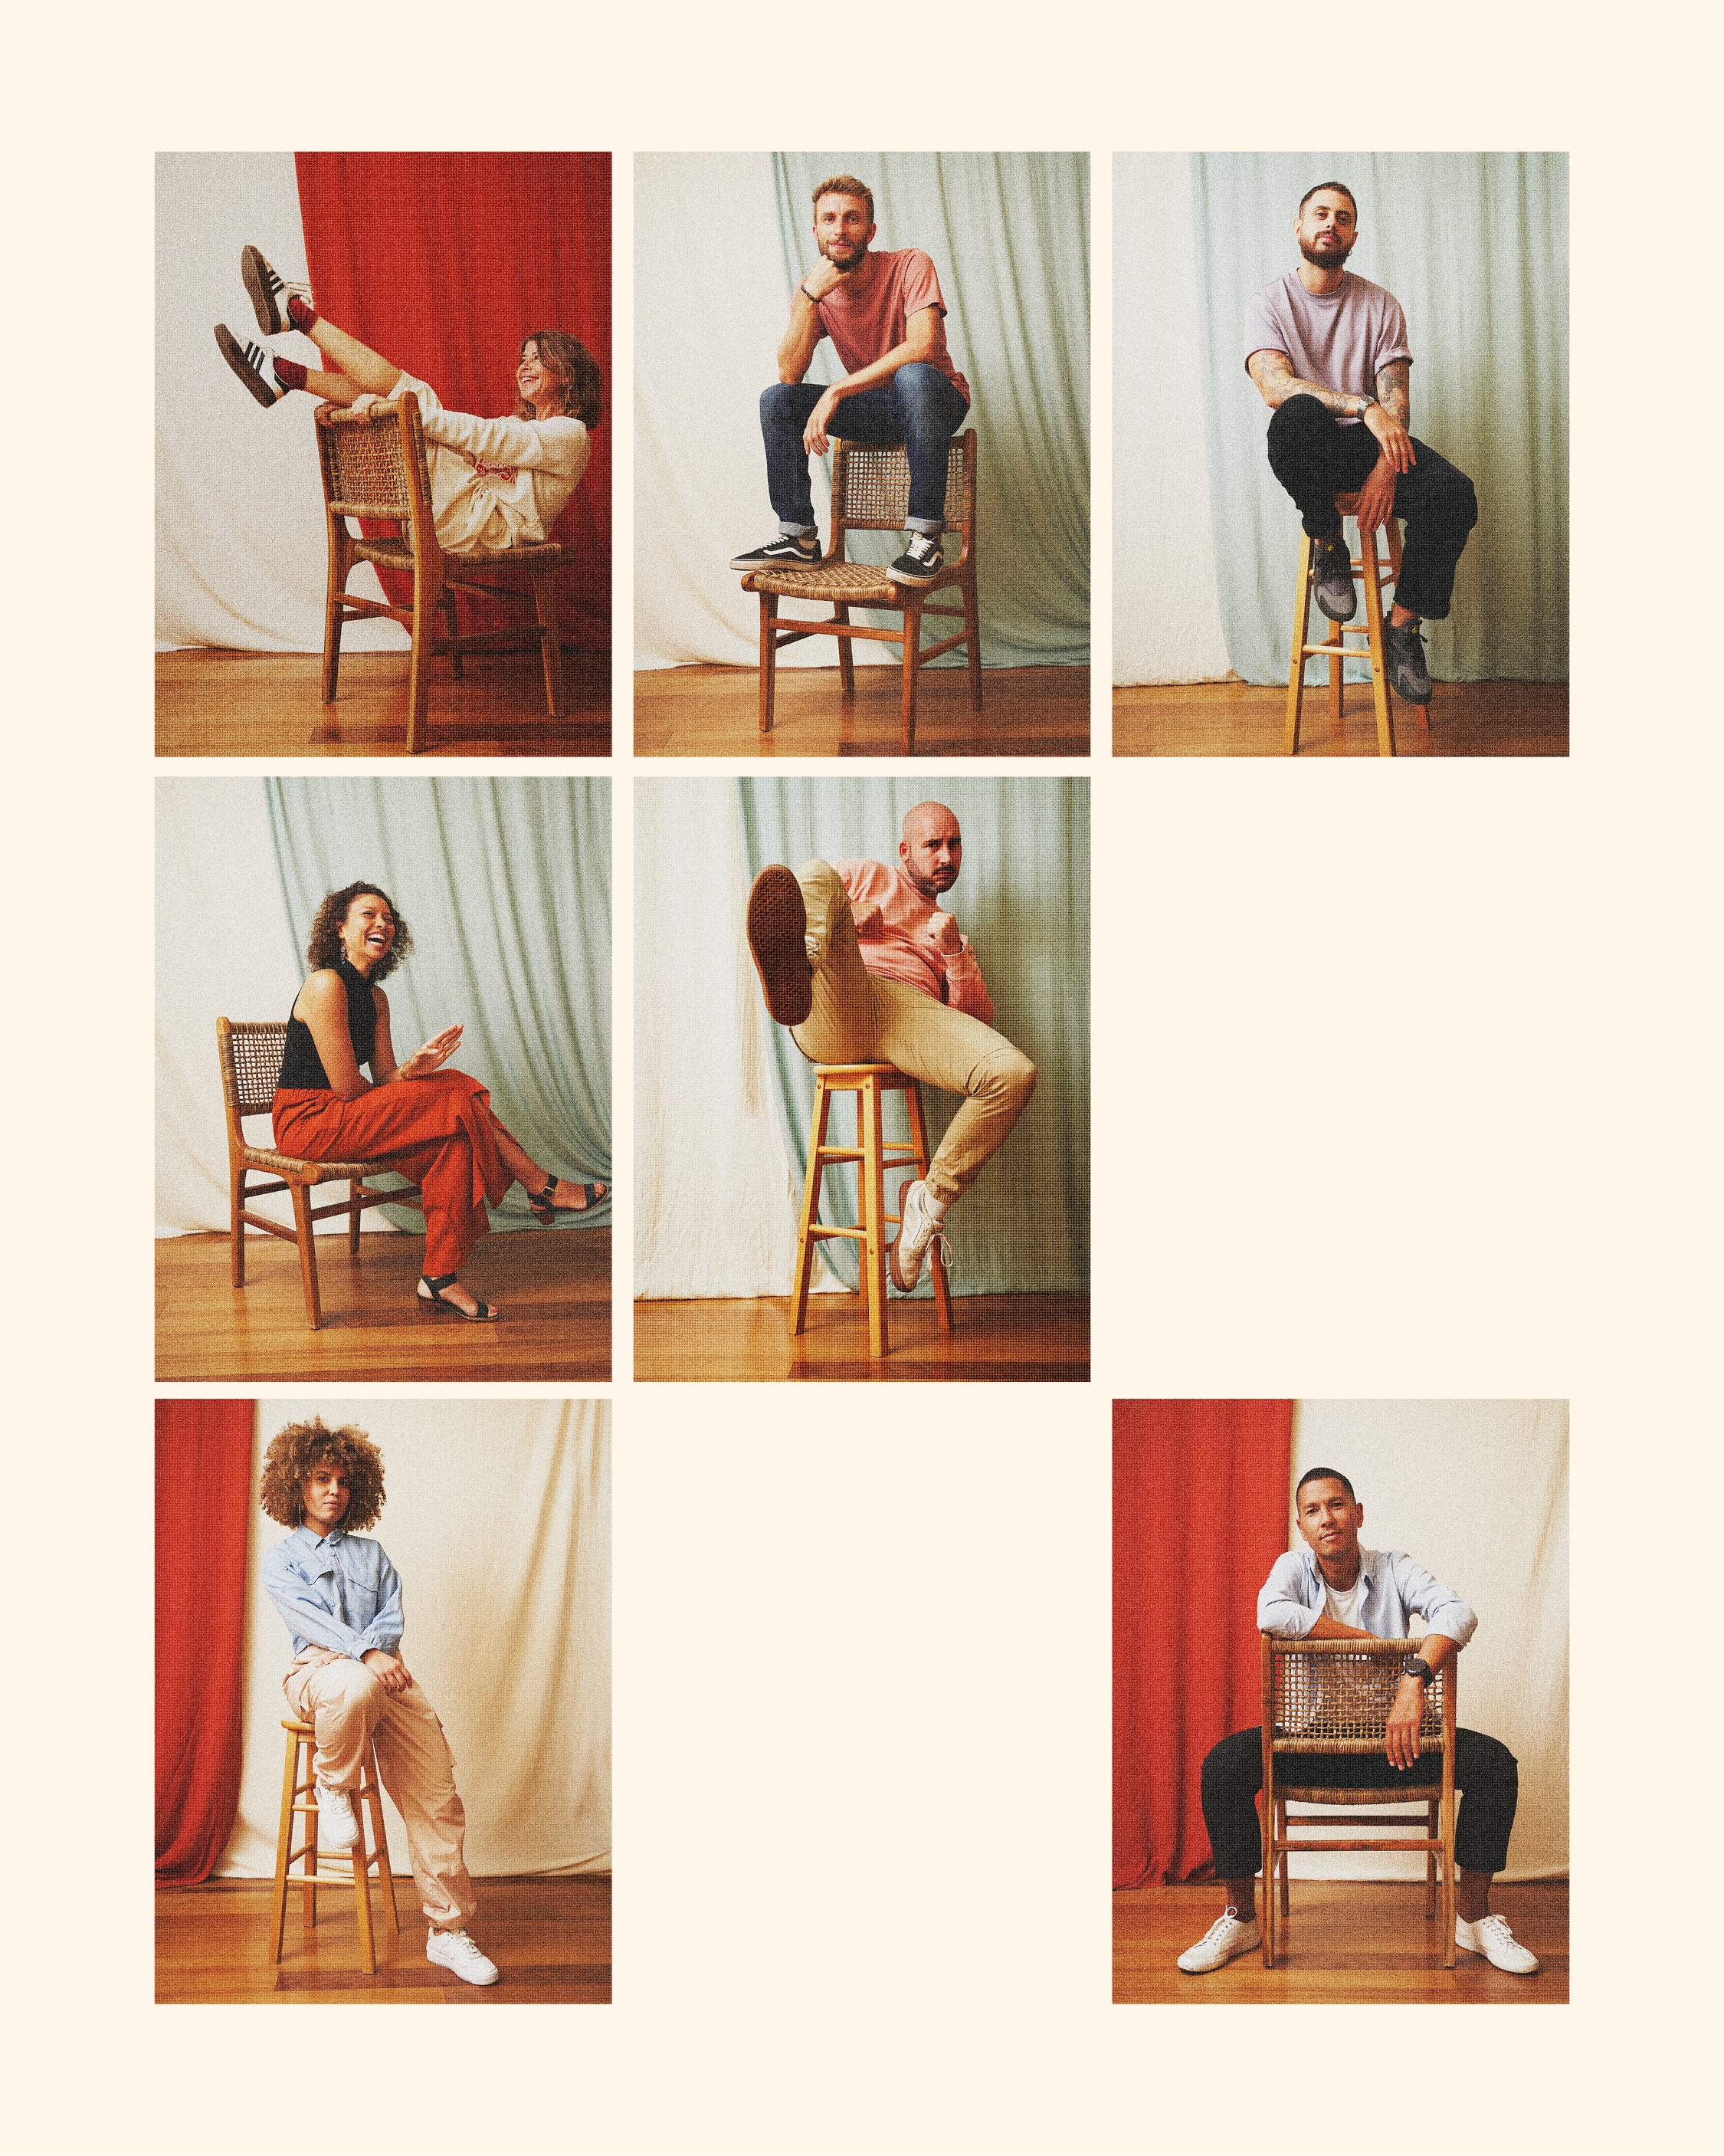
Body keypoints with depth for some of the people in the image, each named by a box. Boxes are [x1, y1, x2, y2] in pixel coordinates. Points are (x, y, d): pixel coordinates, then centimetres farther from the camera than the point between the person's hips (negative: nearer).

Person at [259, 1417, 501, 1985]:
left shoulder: (371, 1554, 24)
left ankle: (449, 1931, -9)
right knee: (356, 1686, -43)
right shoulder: (280, 1558, 12)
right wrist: (366, 1653, -23)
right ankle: (333, 1788, -13)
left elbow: (392, 1617, 11)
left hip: (381, 1672, 4)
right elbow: (310, 1618, -6)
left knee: (436, 1793, -14)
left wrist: (381, 1646, -14)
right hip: (317, 1668, -4)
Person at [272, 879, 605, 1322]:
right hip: (307, 1122, -9)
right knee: (454, 1102, -15)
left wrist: (412, 1070, -18)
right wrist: (411, 1084, 0)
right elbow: (347, 1086, -19)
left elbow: (383, 1081, 6)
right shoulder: (326, 985, -16)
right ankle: (542, 1187, -1)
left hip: (346, 1118, 9)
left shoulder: (375, 997, 14)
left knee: (451, 1140, -14)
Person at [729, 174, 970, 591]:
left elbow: (925, 345, -33)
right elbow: (789, 374, -15)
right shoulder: (813, 290, -3)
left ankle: (924, 539, -38)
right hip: (873, 409, 5)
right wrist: (810, 297, -27)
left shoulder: (909, 265, -16)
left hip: (937, 399, -5)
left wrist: (836, 392, -34)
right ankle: (798, 537, -8)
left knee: (913, 376, -39)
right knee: (776, 399, -12)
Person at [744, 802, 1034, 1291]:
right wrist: (845, 919, 3)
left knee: (1014, 1075, -27)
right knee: (819, 875, -27)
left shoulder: (949, 929, 39)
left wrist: (955, 952, 8)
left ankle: (932, 1197, -12)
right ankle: (794, 971, -65)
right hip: (830, 1024, -2)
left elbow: (978, 1014, 25)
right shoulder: (867, 876, 32)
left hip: (912, 1011, 2)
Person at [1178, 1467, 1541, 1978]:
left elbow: (1458, 1613, -19)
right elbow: (1272, 1616, -23)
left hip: (1392, 1742, 1)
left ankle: (1473, 1915, -4)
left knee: (1493, 1760, -22)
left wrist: (1414, 1680, -36)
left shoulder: (1394, 1568, 0)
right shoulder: (1293, 1568, 1)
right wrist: (1374, 1639, -19)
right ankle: (1240, 1918, -9)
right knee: (1223, 1763, -26)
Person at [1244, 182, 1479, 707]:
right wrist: (1364, 408, -27)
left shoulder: (1380, 304, 10)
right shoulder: (1270, 303, 3)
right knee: (1296, 415, -41)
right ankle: (1328, 546, -17)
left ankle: (1403, 625, -10)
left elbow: (1395, 397, 0)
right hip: (1313, 448, -2)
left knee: (1454, 494, -28)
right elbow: (1275, 387, -16)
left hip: (1371, 445, 3)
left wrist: (1386, 467, -20)